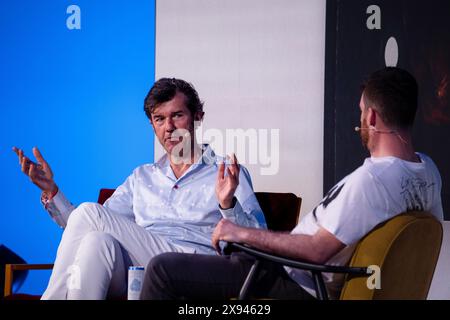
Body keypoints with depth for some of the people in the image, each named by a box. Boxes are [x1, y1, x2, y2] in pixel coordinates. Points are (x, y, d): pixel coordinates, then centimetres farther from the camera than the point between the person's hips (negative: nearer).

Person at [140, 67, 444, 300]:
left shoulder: (369, 179, -31)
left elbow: (317, 250, -29)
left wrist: (243, 233, -20)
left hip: (300, 287, -10)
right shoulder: (428, 170, -3)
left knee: (163, 269, -9)